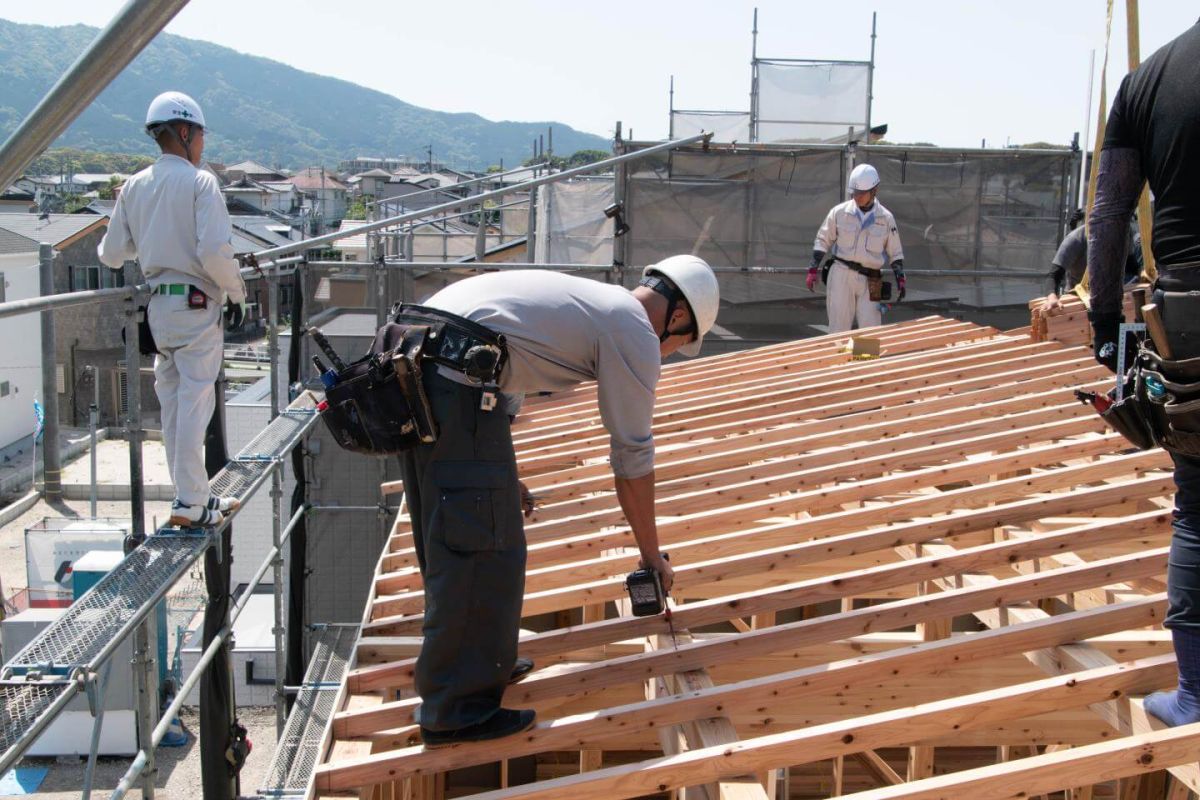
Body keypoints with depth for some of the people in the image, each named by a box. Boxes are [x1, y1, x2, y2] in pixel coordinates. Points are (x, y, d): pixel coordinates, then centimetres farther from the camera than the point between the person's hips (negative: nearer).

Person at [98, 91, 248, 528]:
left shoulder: (133, 186, 9)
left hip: (158, 306, 7)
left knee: (172, 402, 13)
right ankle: (190, 504, -4)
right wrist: (236, 291, -6)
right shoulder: (199, 181, -10)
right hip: (197, 303, -6)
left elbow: (111, 254, 11)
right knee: (195, 402, -4)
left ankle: (194, 495, 21)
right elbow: (214, 251, -20)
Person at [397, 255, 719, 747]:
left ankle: (480, 661, 34)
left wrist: (505, 475, 49)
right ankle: (458, 709, 5)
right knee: (482, 546, -2)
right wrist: (651, 555, 18)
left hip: (408, 355, 10)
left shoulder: (583, 299, 29)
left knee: (448, 536, 20)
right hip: (455, 378, -10)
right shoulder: (637, 332, 4)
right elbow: (633, 459, 6)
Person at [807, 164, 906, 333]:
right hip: (841, 276, -1)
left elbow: (895, 252, 11)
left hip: (869, 280, 1)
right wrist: (813, 269, 1)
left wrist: (900, 278, 3)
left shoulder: (886, 218, 4)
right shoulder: (839, 212, 0)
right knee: (838, 328, -2)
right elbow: (823, 241, 7)